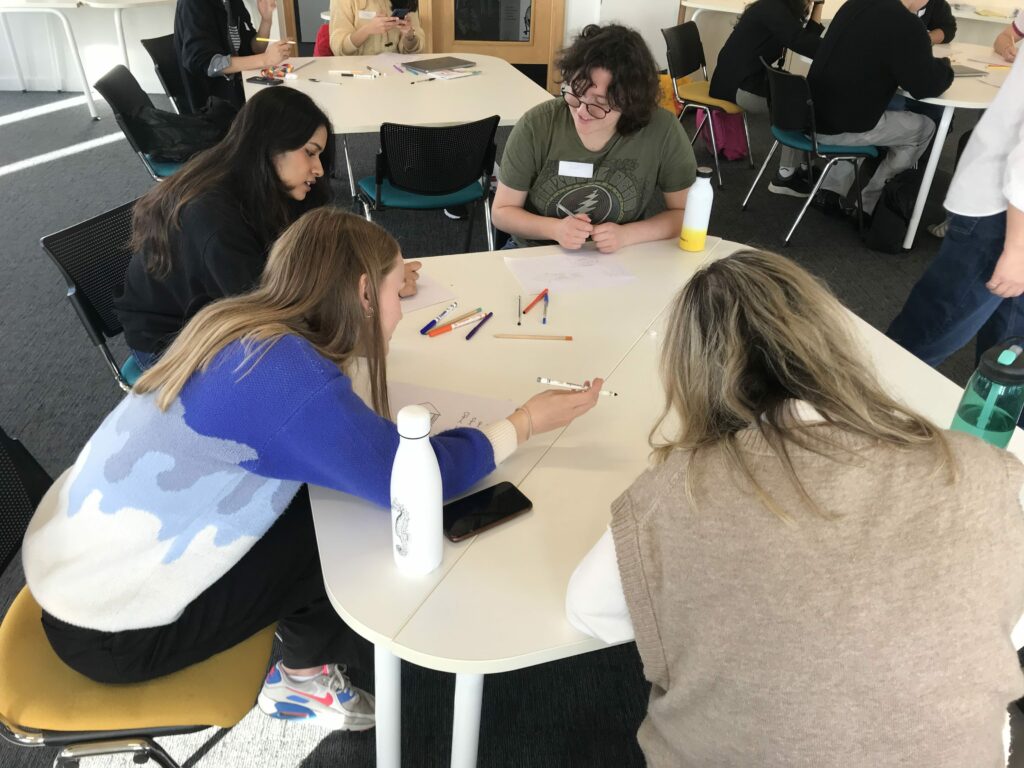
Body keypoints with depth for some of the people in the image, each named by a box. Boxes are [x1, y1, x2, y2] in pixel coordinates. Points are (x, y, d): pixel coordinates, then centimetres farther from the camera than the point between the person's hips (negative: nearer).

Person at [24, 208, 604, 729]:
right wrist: (525, 423, -11)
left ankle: (303, 657, 27)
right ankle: (303, 682, 22)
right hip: (111, 632, -8)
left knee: (319, 499, 10)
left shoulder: (243, 326, -1)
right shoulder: (288, 374, -27)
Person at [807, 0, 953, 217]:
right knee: (924, 128, 13)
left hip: (813, 115, 8)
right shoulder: (906, 25, -18)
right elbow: (926, 86, -11)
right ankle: (866, 205, 18)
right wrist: (943, 66, 10)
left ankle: (832, 191, 23)